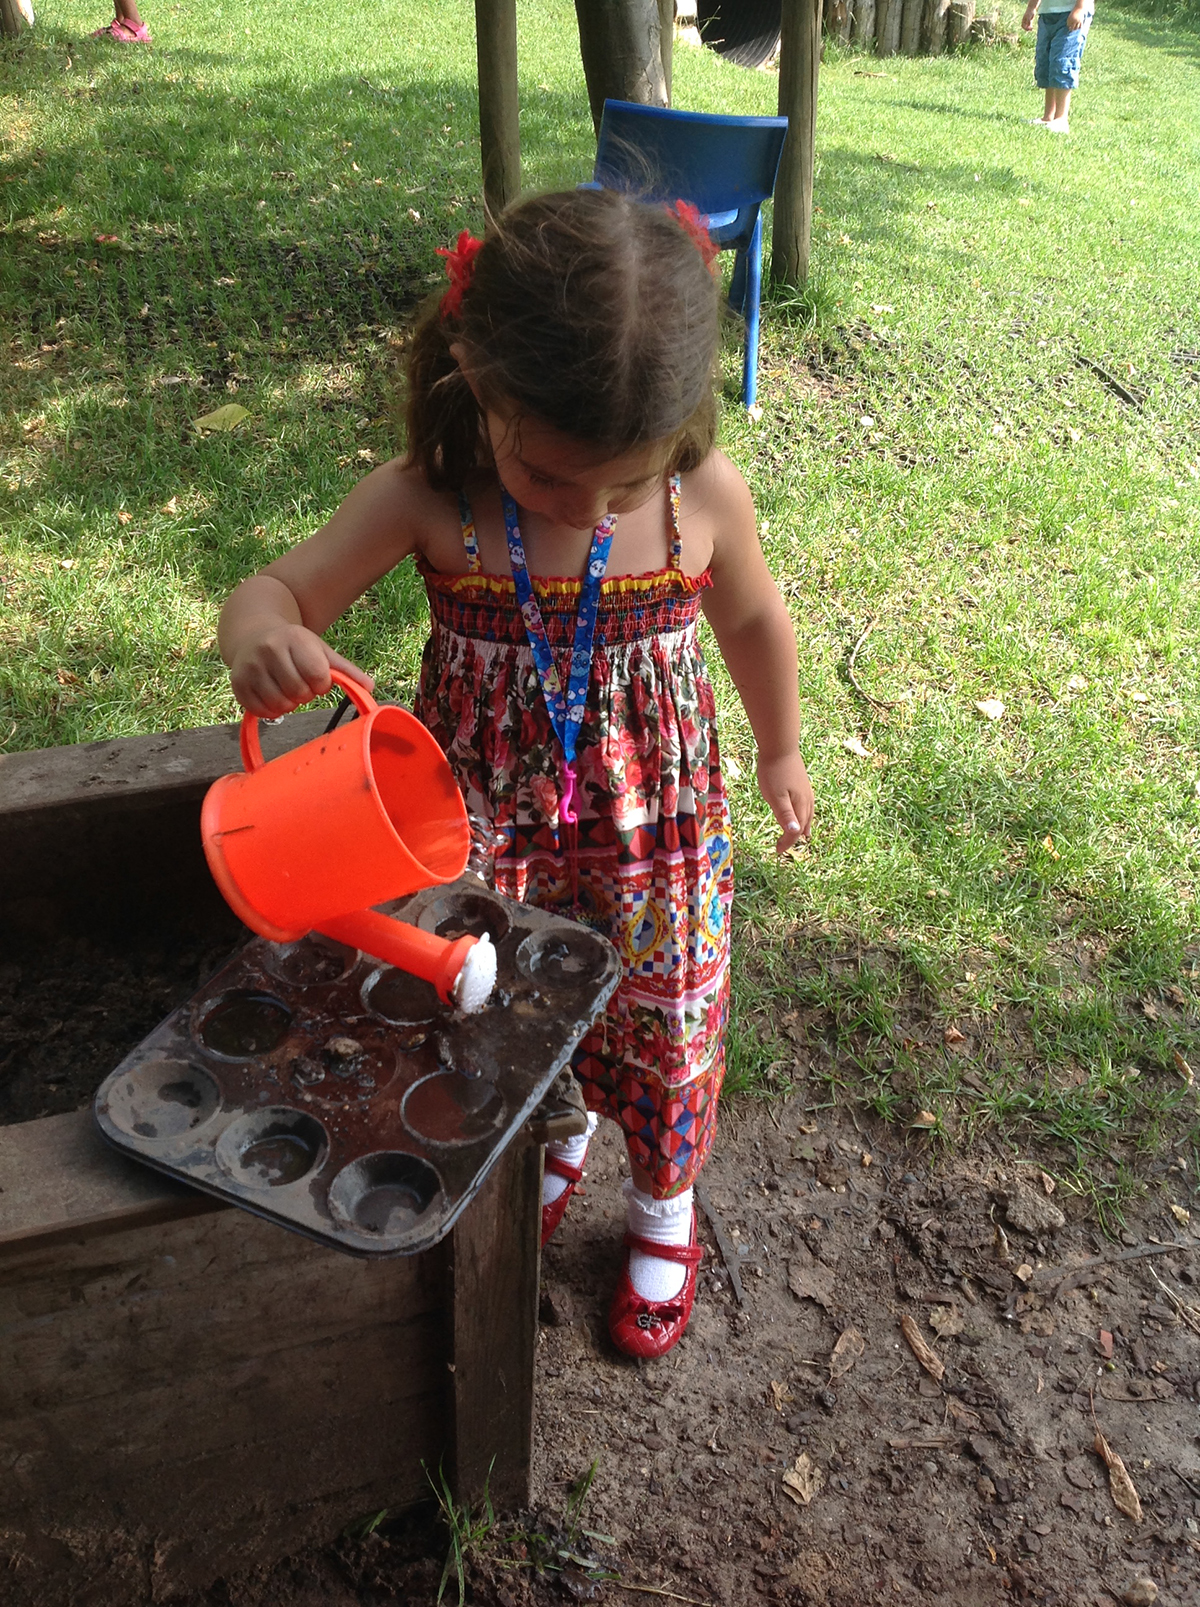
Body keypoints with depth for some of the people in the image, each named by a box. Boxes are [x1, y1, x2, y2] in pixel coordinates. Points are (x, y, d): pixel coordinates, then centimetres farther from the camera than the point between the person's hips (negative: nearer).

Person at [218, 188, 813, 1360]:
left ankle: (663, 1202, 49)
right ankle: (560, 1138, 59)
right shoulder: (425, 500, -20)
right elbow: (280, 588, -14)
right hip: (493, 836, 1)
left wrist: (781, 754, 14)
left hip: (653, 835, 0)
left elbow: (754, 621, 2)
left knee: (666, 1028, 17)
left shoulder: (704, 497, -18)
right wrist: (258, 636, -39)